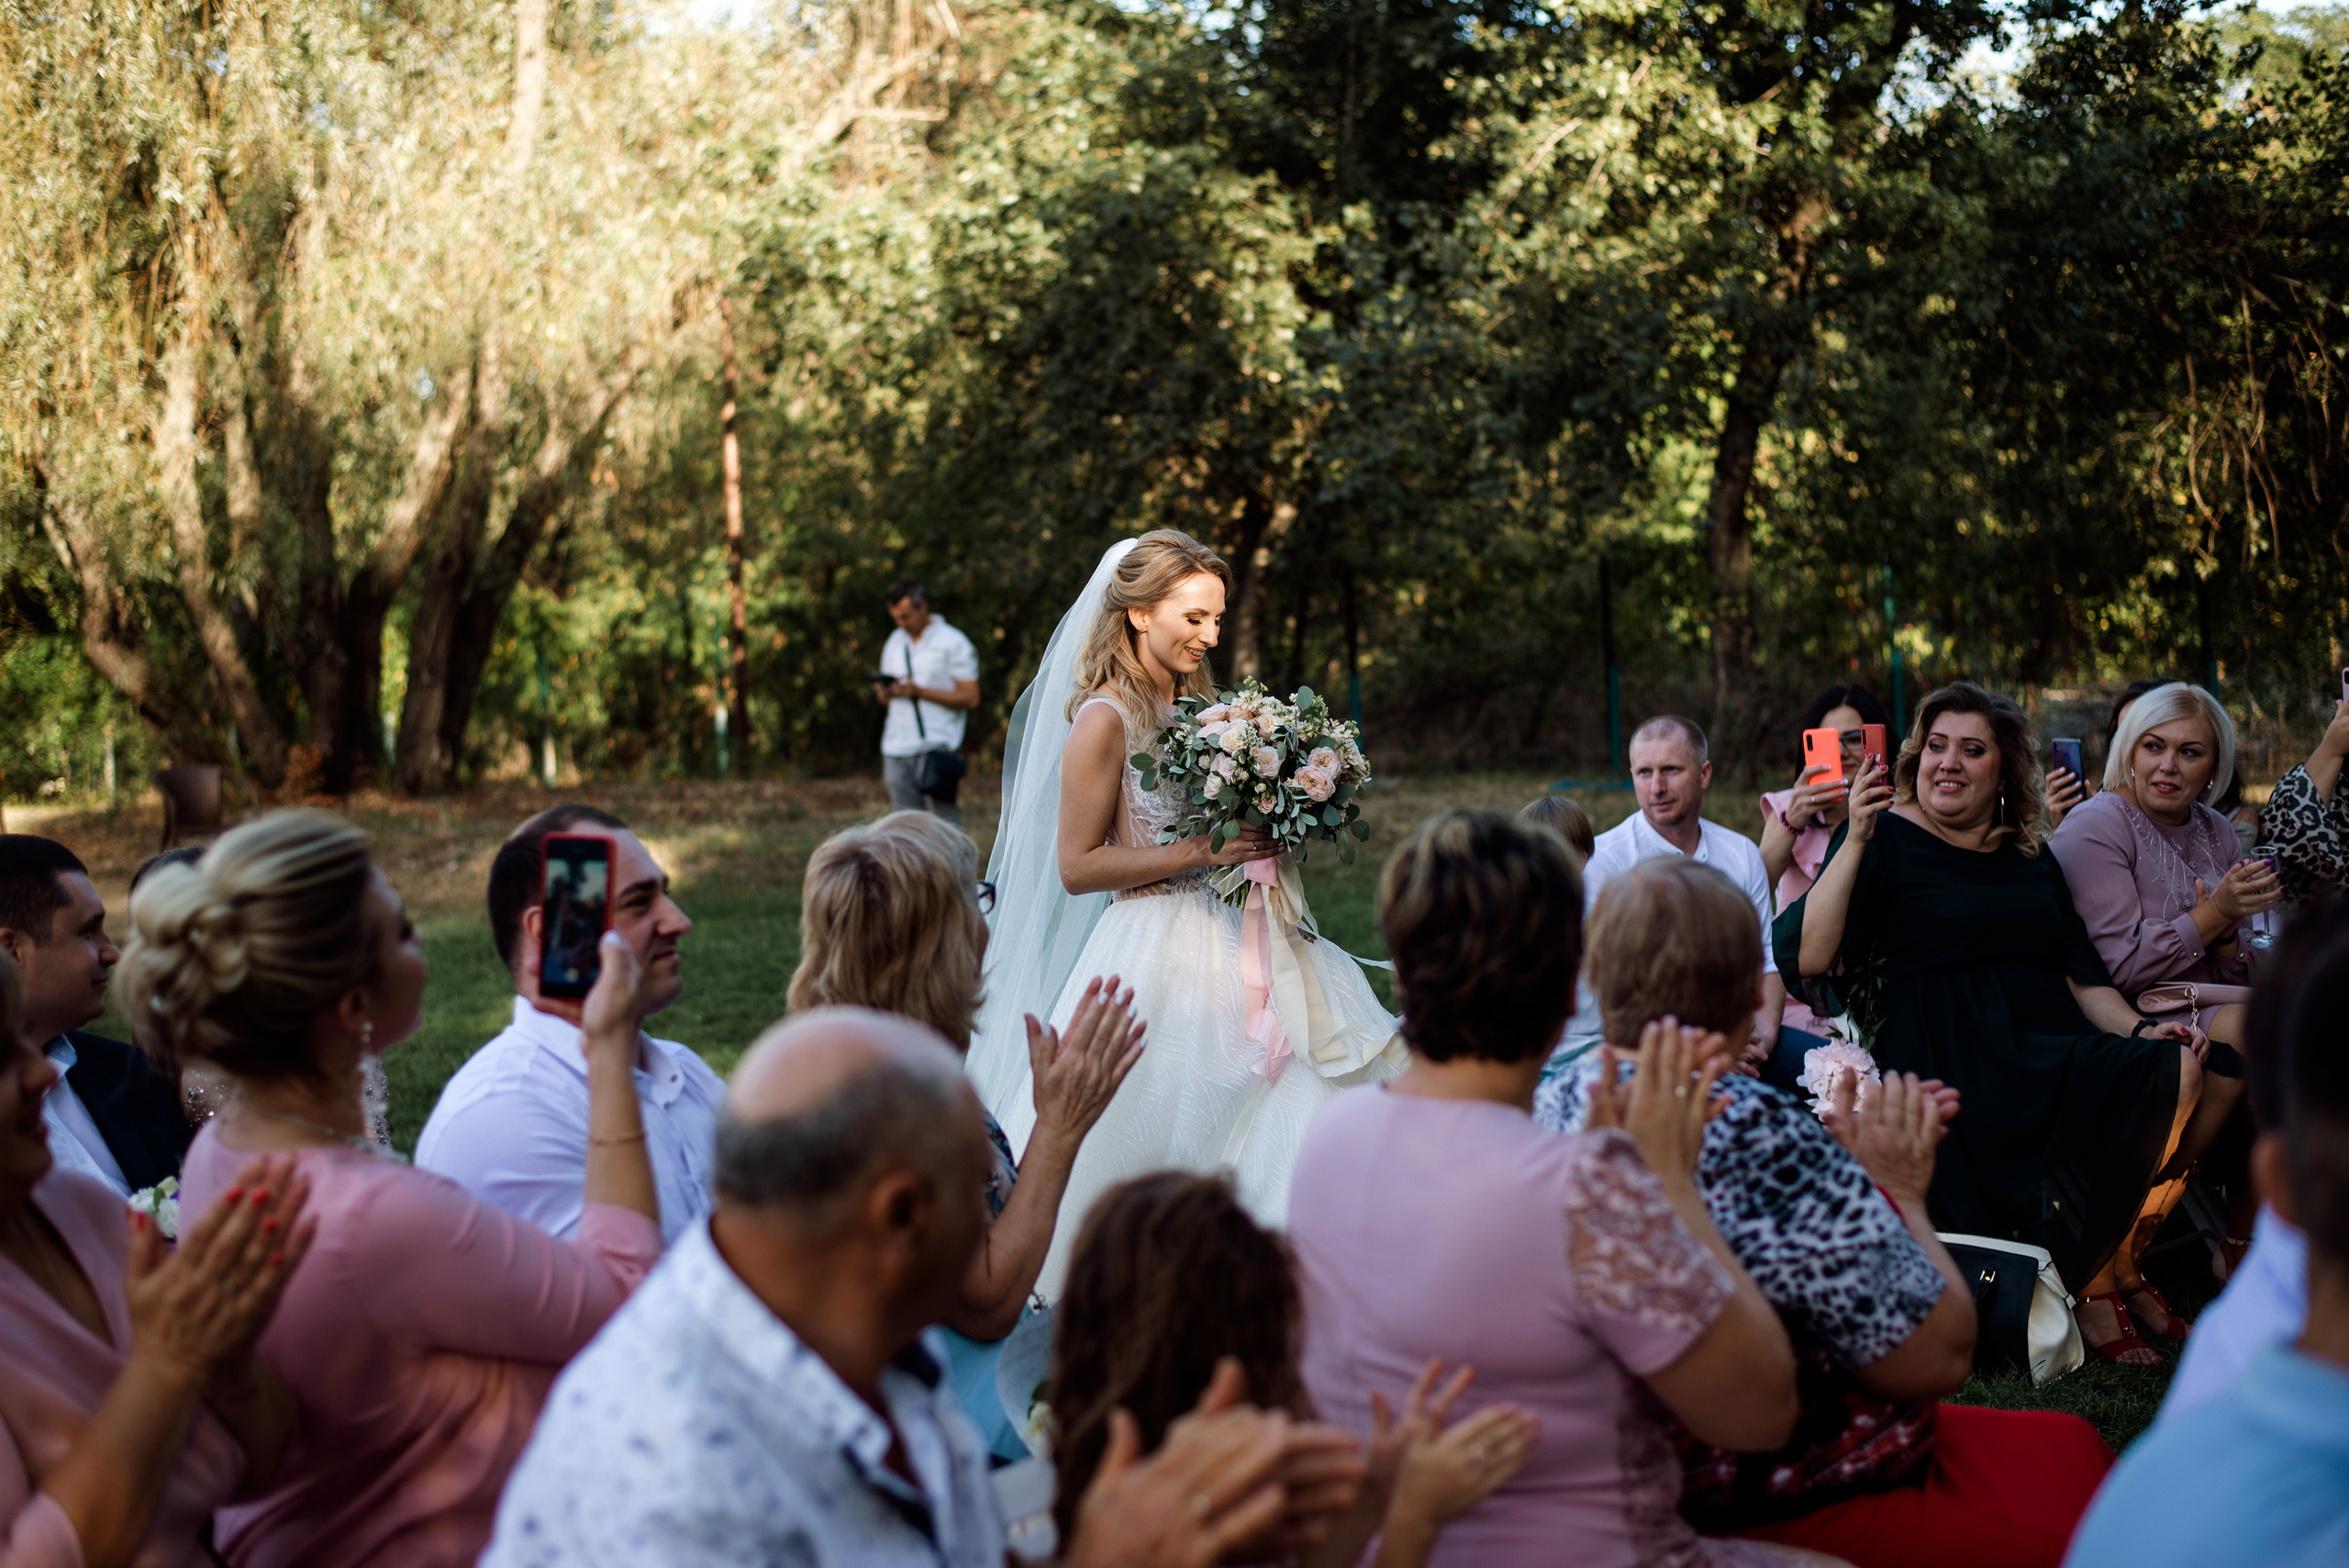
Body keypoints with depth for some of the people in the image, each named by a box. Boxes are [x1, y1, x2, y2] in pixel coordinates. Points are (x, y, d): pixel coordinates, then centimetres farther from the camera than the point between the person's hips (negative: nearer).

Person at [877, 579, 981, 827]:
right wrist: (886, 691, -2)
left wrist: (920, 692, -14)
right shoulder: (894, 643, 18)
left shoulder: (953, 642, -1)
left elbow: (970, 697, -8)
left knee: (943, 819, -12)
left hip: (935, 746, -6)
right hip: (896, 749, 6)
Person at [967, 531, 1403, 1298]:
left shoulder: (1196, 707, 11)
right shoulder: (1104, 719, -13)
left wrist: (1262, 836, 1)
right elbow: (1076, 866, -16)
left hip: (1223, 940, 8)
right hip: (1152, 953, -8)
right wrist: (1203, 851, -20)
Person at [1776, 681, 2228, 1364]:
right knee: (2156, 1081, -26)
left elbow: (2082, 978, 19)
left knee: (2186, 1068, -21)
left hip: (2050, 1061, 6)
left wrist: (2141, 1029, 0)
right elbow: (1807, 957, -10)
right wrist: (1857, 840, -16)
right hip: (1953, 1070, -6)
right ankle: (2092, 1285, -10)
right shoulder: (1888, 839, 4)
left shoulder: (2030, 862, 23)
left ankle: (2108, 1266, -6)